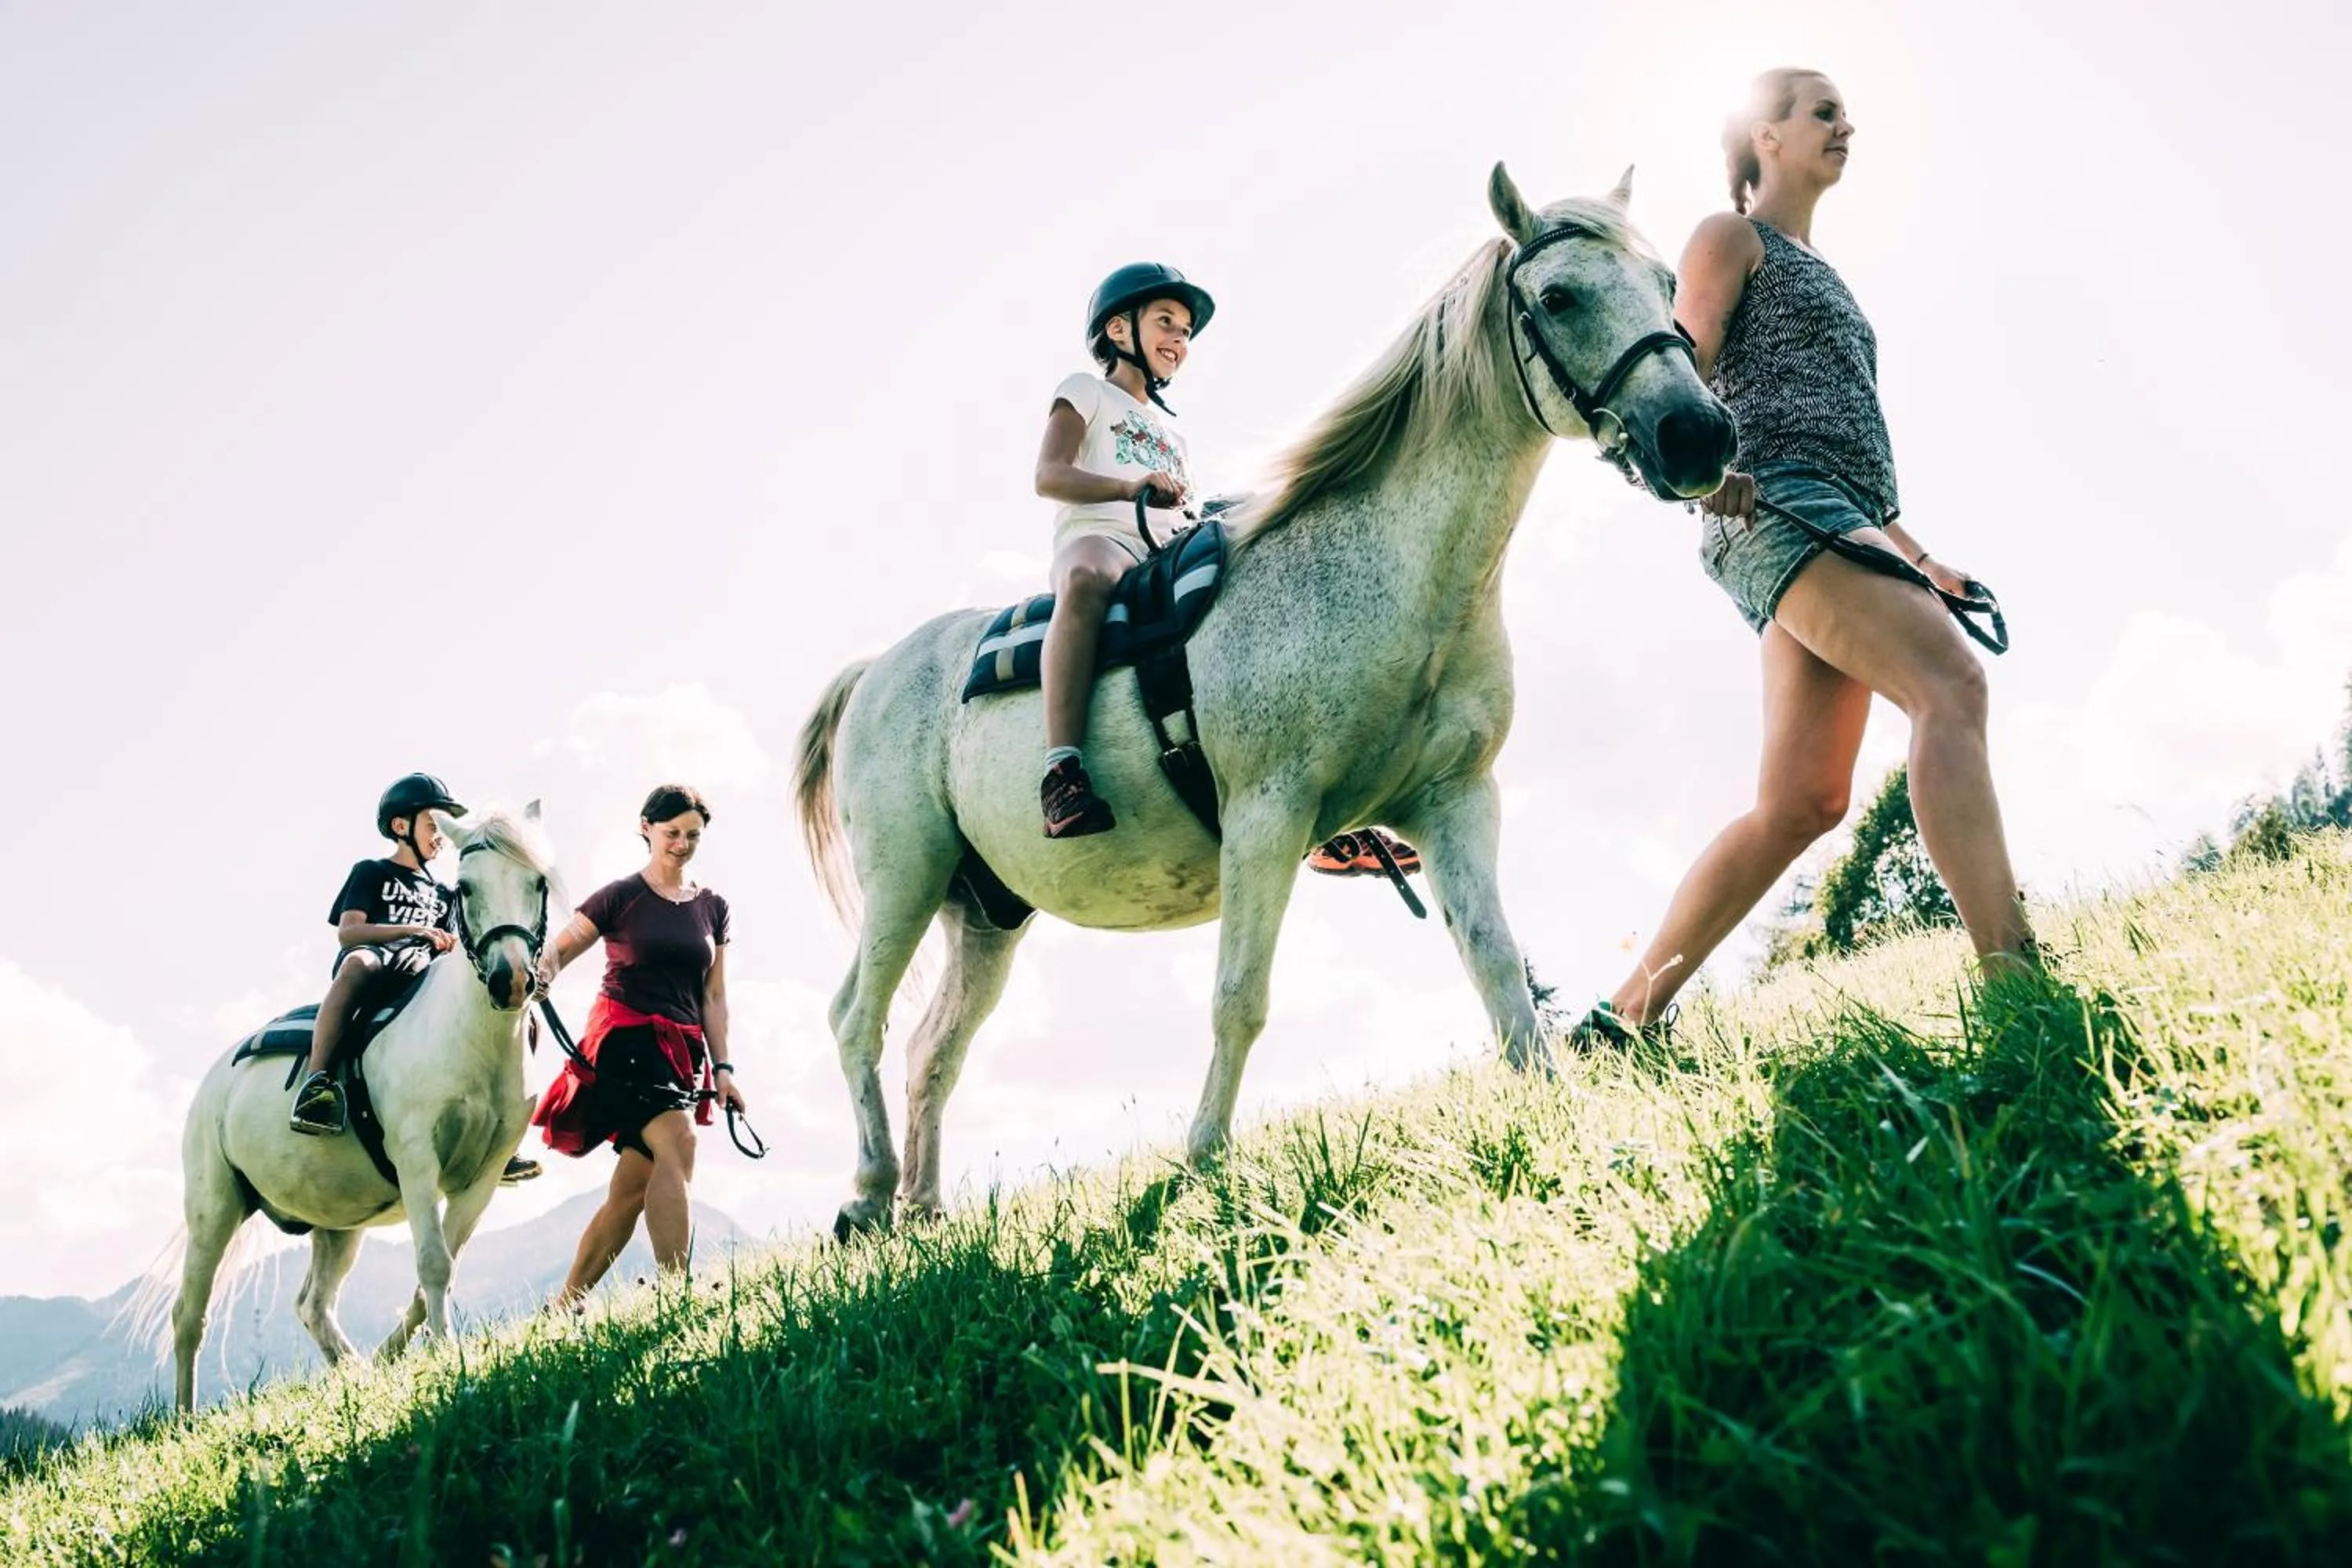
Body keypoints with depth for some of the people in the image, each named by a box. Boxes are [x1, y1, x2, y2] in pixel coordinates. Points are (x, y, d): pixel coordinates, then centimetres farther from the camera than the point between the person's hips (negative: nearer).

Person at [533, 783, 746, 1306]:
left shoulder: (712, 908, 14)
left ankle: (565, 1304, 12)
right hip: (625, 1039, -5)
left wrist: (722, 1067, 7)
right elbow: (557, 949, -4)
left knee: (629, 1192, 3)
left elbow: (713, 995, 14)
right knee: (677, 1144, -27)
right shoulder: (620, 896, 2)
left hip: (682, 1051, 5)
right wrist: (541, 974, -27)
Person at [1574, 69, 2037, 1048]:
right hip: (1773, 503, -9)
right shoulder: (1731, 237, 10)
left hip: (1835, 525, 9)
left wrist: (1920, 558, 26)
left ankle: (1628, 1016, 3)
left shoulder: (1814, 274, 34)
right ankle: (2015, 979, -40)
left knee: (1801, 803, 0)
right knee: (1950, 684, -27)